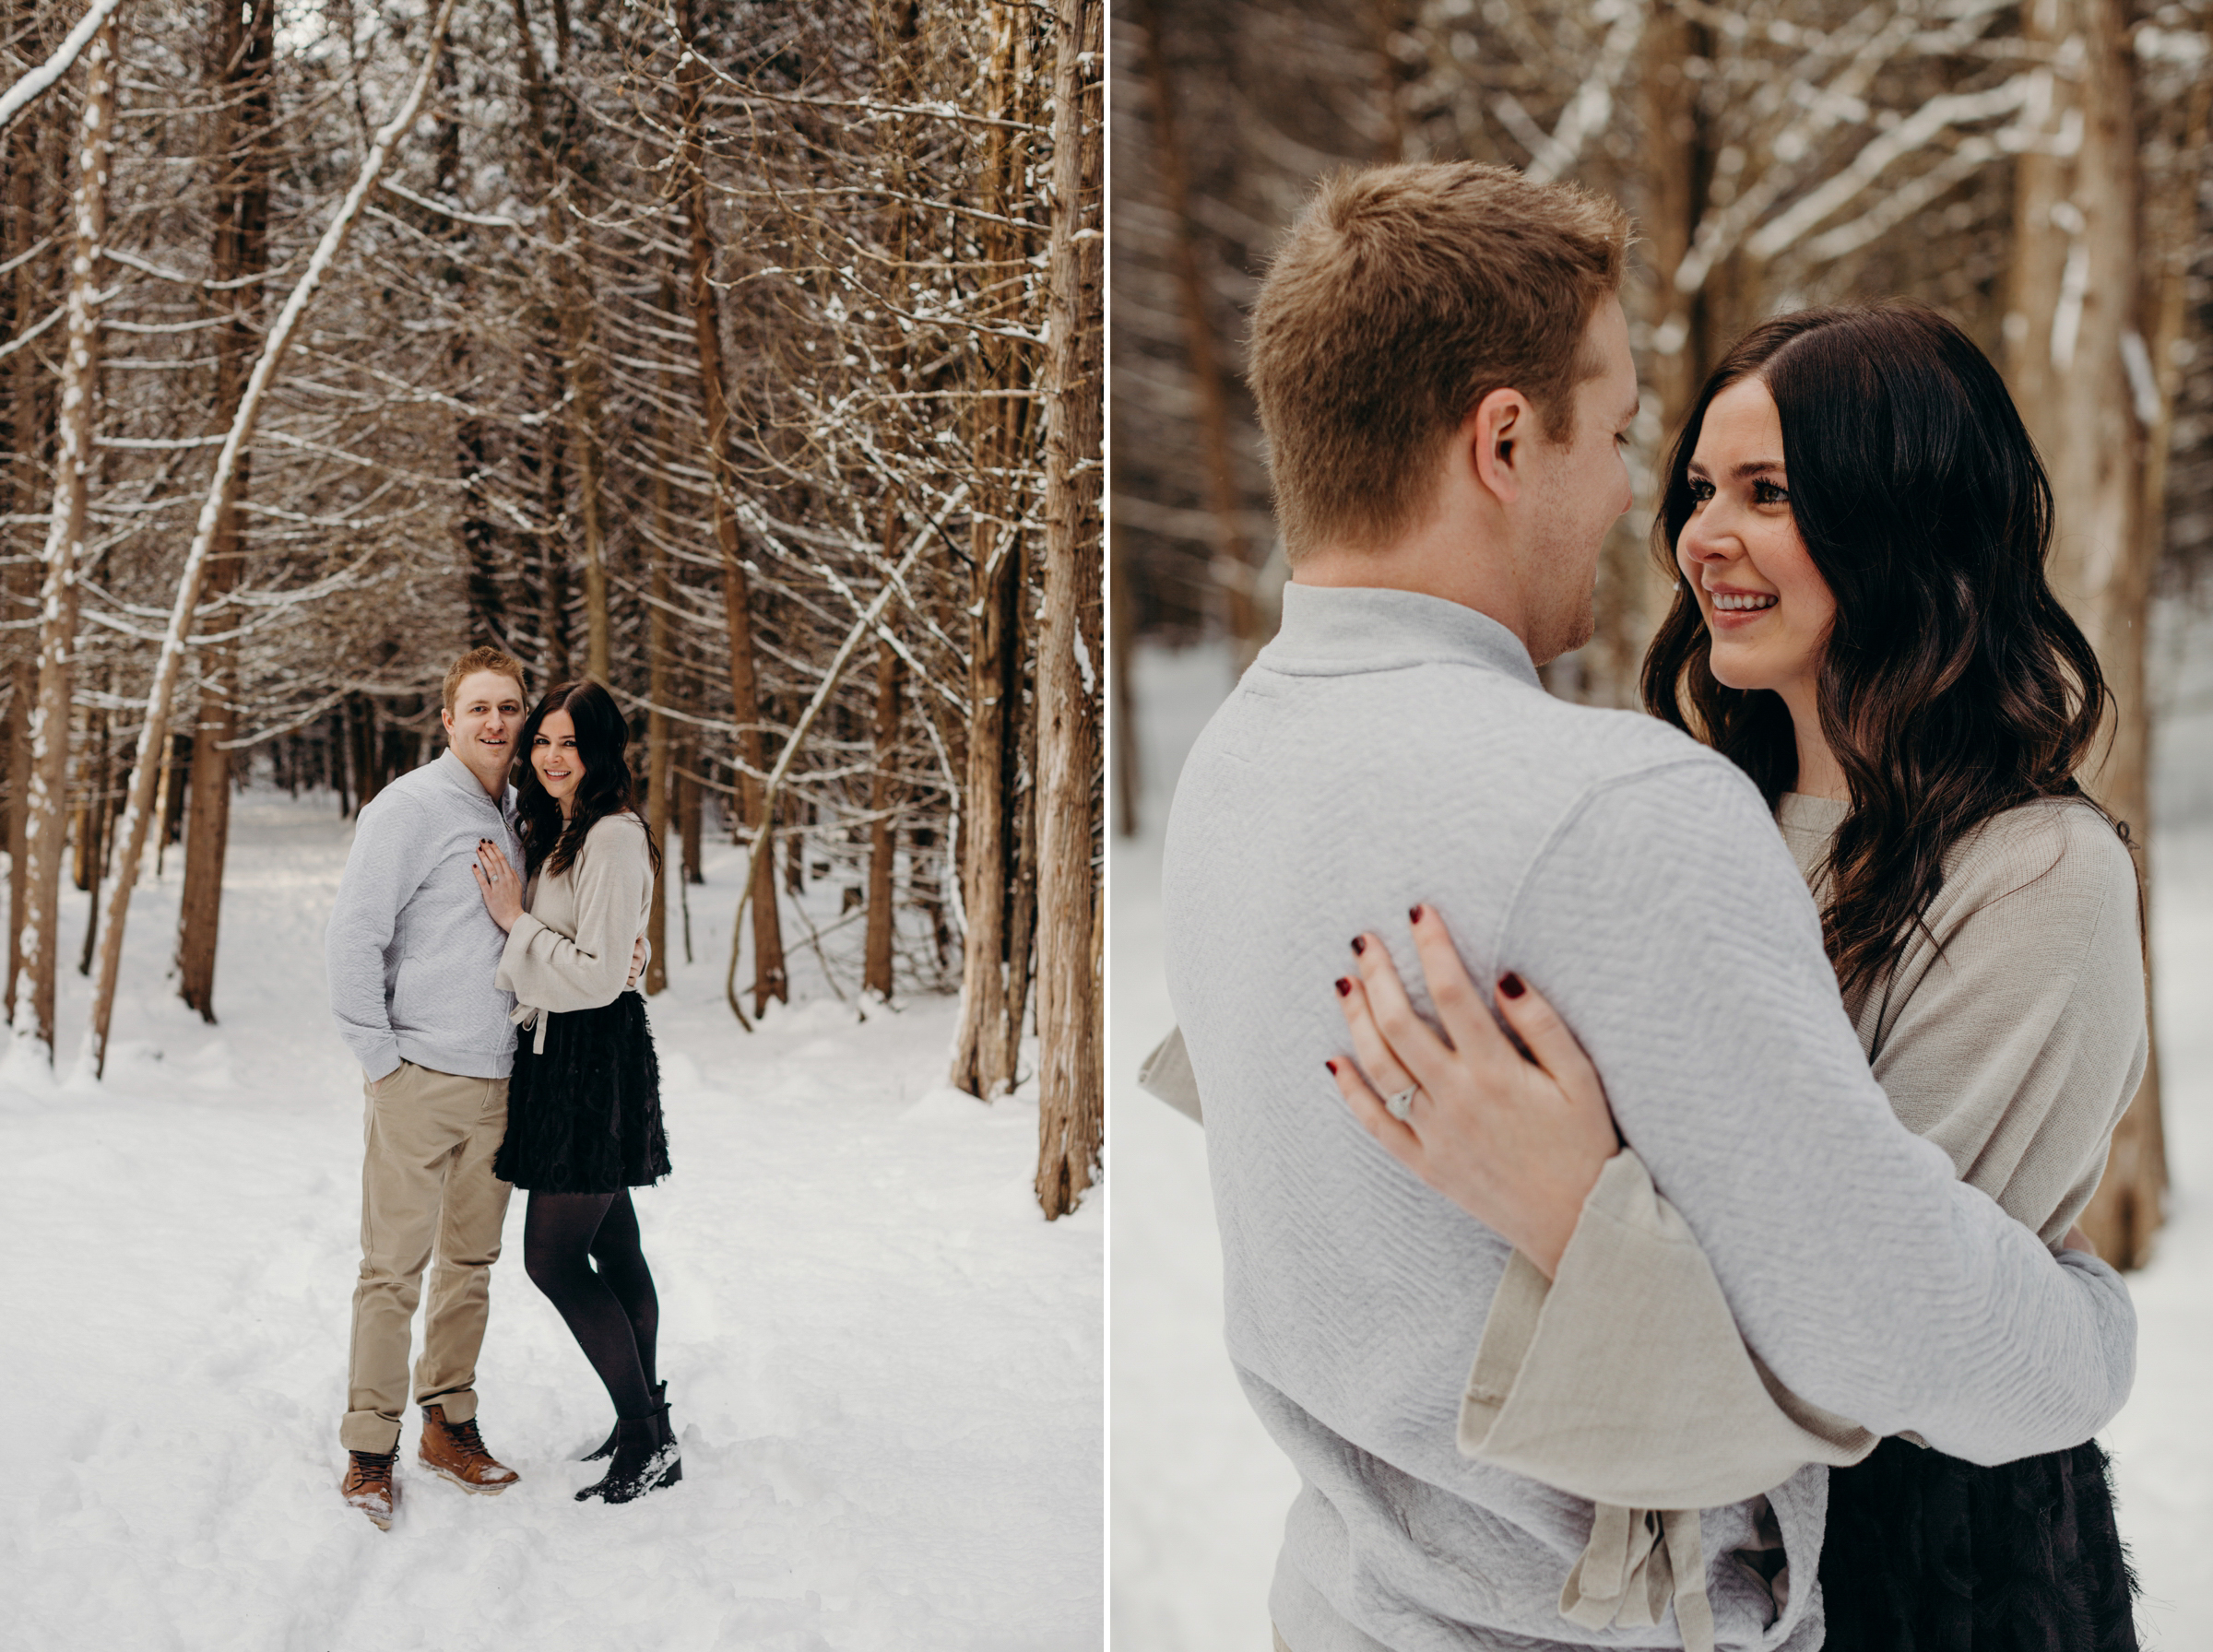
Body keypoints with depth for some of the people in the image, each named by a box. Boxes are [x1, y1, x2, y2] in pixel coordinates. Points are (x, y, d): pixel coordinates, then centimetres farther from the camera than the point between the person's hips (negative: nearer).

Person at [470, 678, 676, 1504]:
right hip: (561, 1054, 10)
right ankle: (646, 1422, 23)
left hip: (597, 1058, -10)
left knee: (553, 1257, -8)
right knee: (612, 1249, 14)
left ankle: (649, 1439, -1)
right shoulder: (554, 834, 14)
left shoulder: (614, 838, -16)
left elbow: (598, 975, -19)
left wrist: (514, 920, -14)